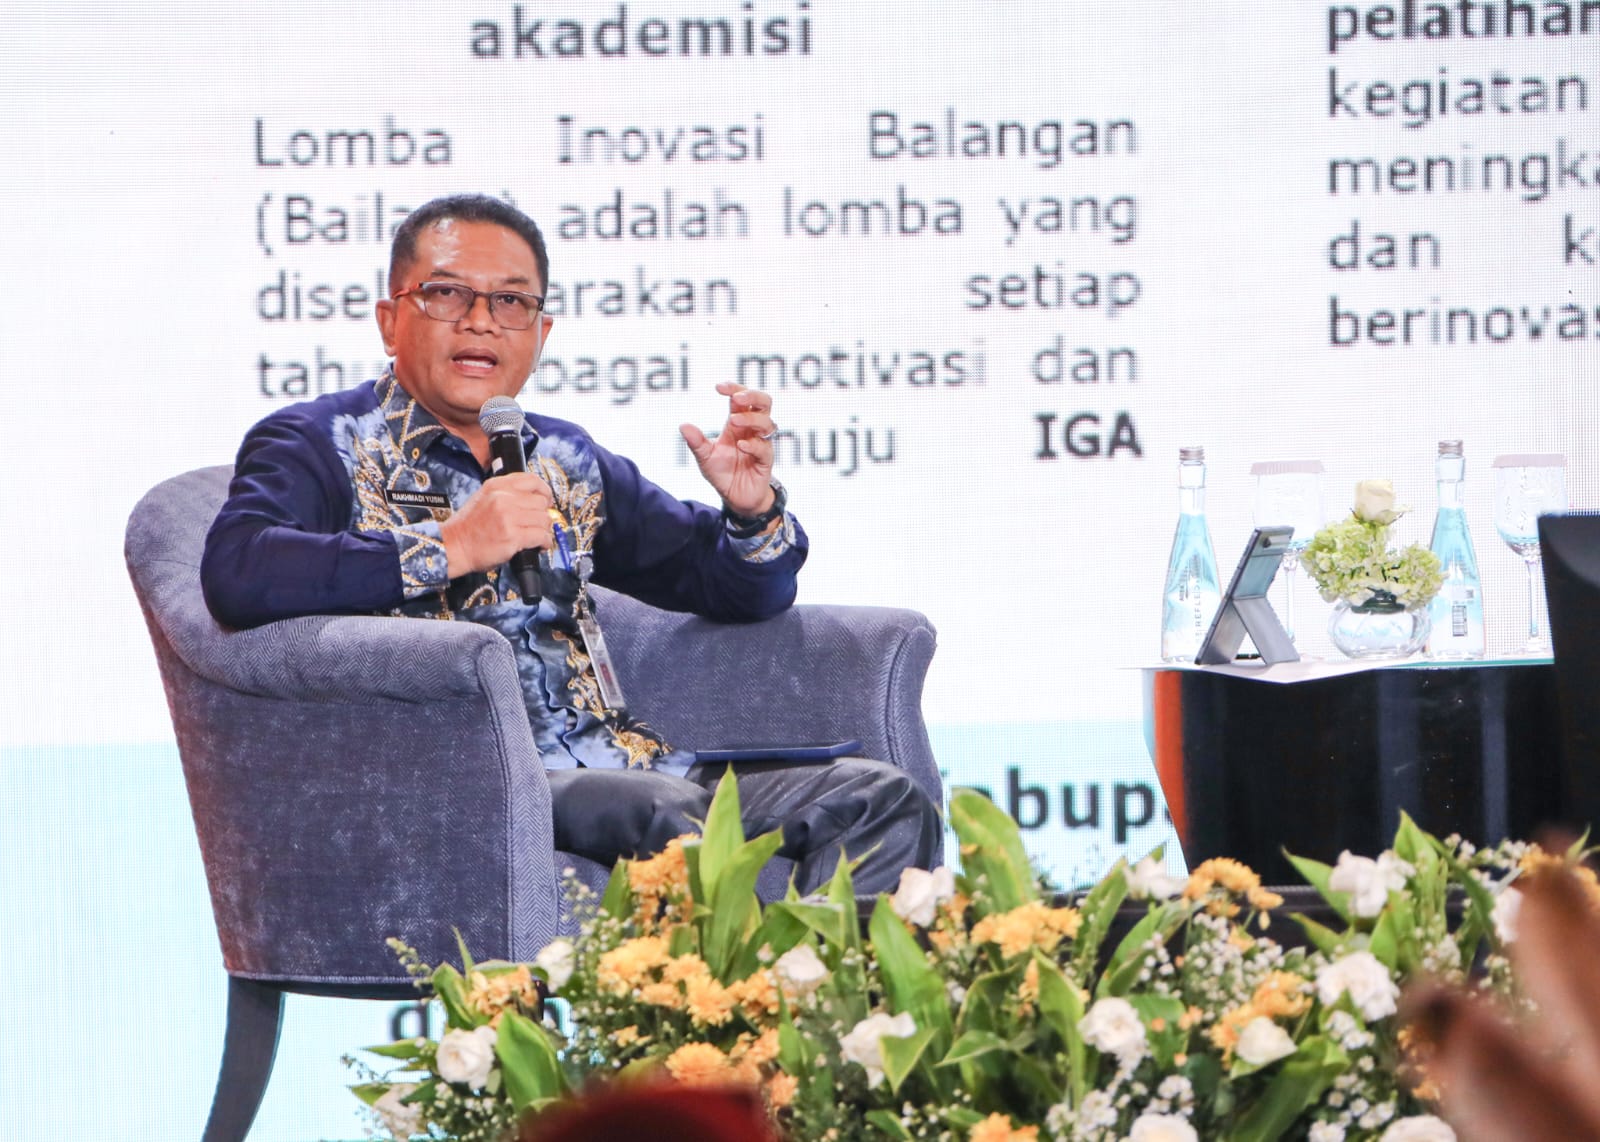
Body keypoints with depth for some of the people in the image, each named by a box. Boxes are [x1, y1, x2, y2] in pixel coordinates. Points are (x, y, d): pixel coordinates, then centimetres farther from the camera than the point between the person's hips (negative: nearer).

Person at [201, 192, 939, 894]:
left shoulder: (565, 460, 24)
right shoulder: (318, 445, 6)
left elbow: (741, 593, 30)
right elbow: (235, 575, -17)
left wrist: (754, 511, 6)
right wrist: (449, 547, -17)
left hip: (614, 765, 7)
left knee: (879, 798, -13)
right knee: (663, 809, -36)